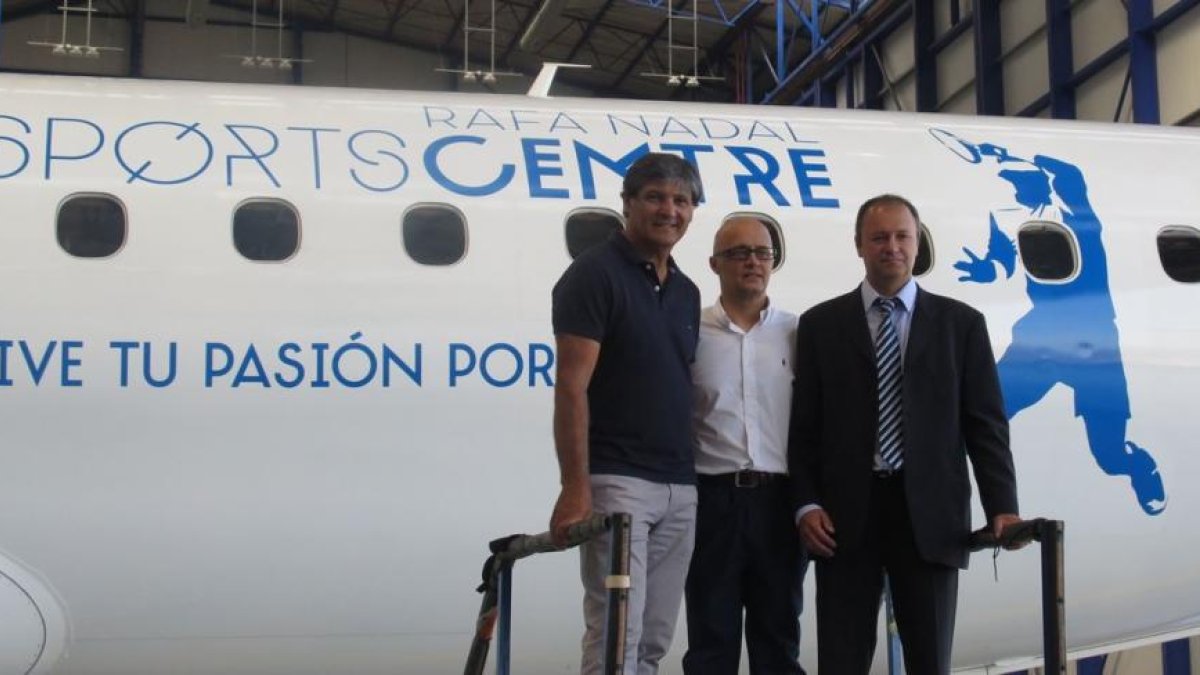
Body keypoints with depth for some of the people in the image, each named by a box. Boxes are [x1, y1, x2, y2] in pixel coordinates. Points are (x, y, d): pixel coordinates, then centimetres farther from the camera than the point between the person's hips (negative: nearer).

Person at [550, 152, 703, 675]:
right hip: (616, 481, -7)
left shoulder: (687, 293, 16)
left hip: (680, 488, 7)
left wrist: (695, 478, 12)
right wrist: (575, 488, -20)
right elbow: (571, 386, -12)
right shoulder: (595, 274, -6)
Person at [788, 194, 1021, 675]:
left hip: (930, 513, 0)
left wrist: (1002, 507, -7)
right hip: (845, 514, 0)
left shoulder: (961, 323, 8)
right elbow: (804, 425, 6)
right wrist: (806, 504, -6)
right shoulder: (820, 324, 8)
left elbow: (986, 423, 4)